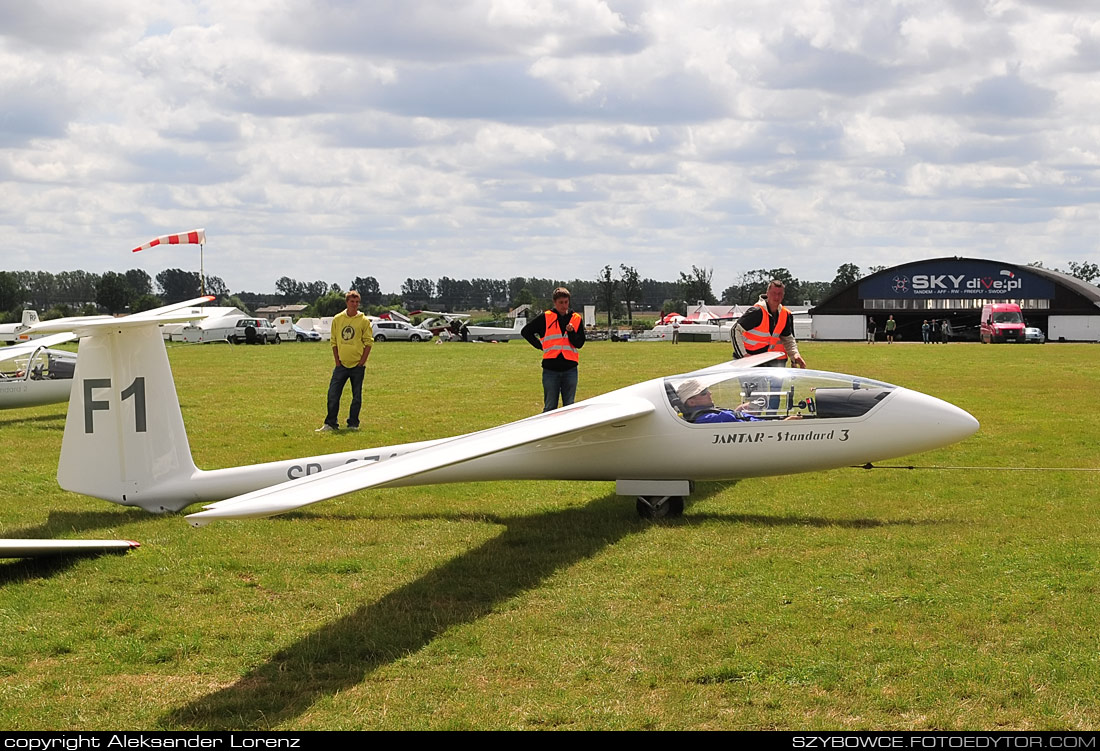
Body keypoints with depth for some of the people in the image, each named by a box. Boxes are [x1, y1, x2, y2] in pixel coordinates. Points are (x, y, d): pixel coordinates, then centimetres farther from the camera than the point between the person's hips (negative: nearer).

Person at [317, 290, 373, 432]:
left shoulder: (364, 320, -2)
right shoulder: (337, 319, 5)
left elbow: (369, 342, -2)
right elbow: (334, 341, 9)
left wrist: (362, 362, -9)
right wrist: (337, 361, 1)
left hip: (357, 365, -2)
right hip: (341, 364, 2)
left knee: (357, 396, 4)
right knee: (333, 394, -3)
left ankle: (353, 424, 13)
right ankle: (330, 423, 3)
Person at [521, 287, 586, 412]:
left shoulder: (576, 318, 7)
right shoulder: (546, 318, 2)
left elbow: (579, 344, 3)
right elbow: (525, 331, 10)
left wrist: (571, 332, -14)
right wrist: (540, 345, 2)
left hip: (570, 369, 2)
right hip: (550, 369, -2)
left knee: (569, 407, 6)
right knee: (550, 407, 2)